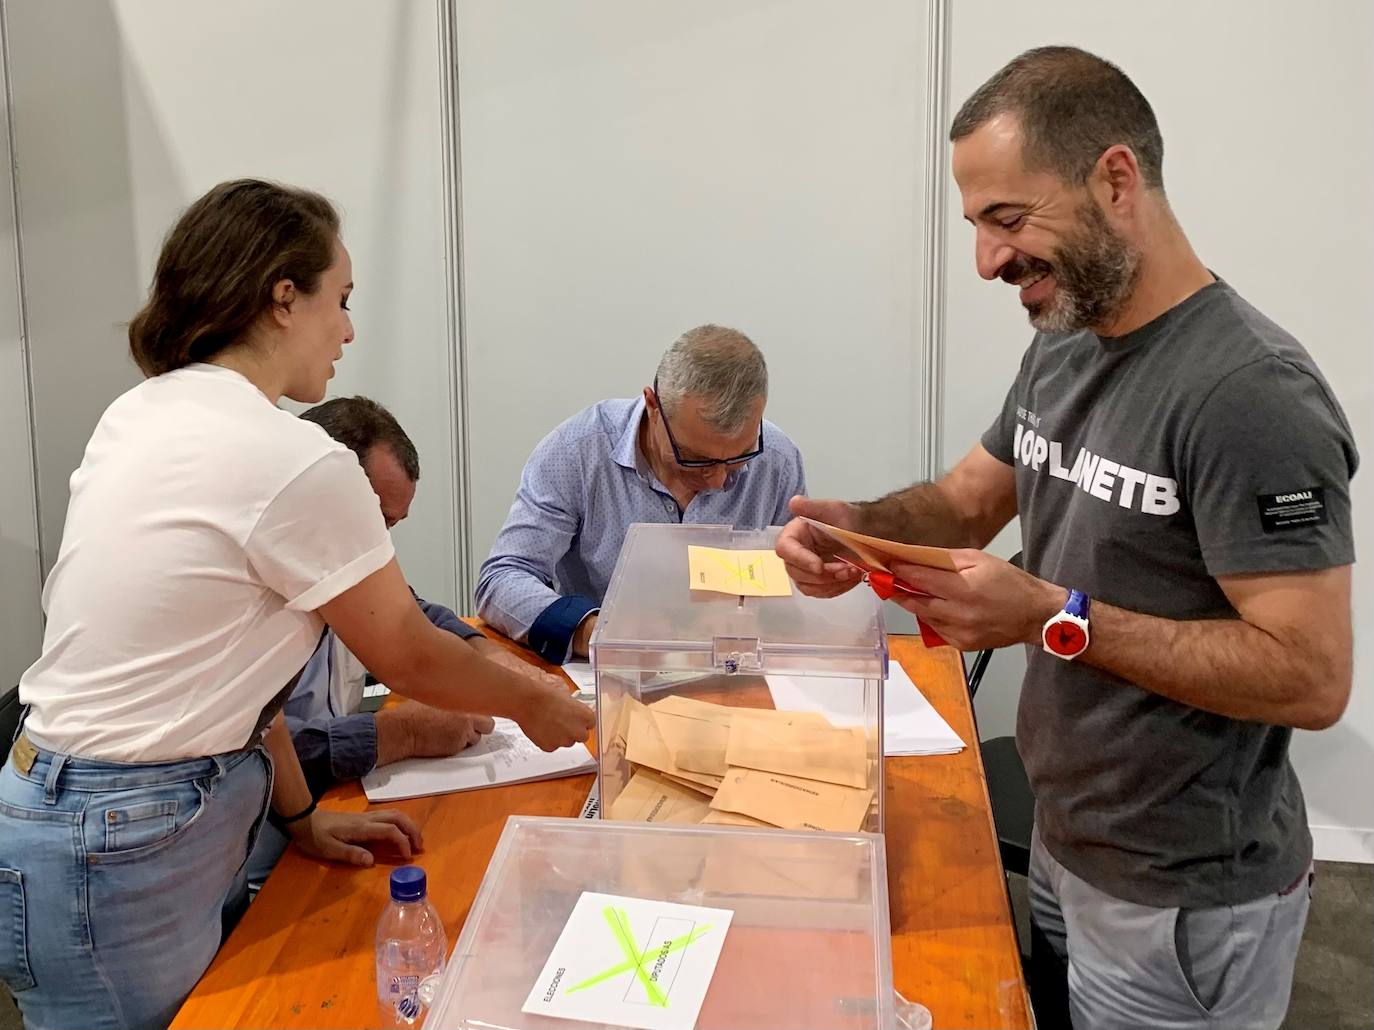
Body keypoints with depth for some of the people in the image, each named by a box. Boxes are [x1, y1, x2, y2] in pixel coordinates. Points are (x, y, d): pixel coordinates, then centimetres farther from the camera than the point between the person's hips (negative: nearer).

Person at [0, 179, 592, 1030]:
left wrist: (301, 814, 12)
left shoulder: (138, 416, 4)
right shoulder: (296, 463, -22)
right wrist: (534, 704, 9)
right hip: (120, 856, -8)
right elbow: (409, 656, -9)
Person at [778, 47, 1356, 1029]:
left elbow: (1310, 676, -26)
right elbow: (967, 504, 10)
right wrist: (861, 527, -11)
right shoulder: (1062, 346, 2)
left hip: (1183, 900, -7)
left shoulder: (1252, 396, -25)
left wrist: (1056, 617, -30)